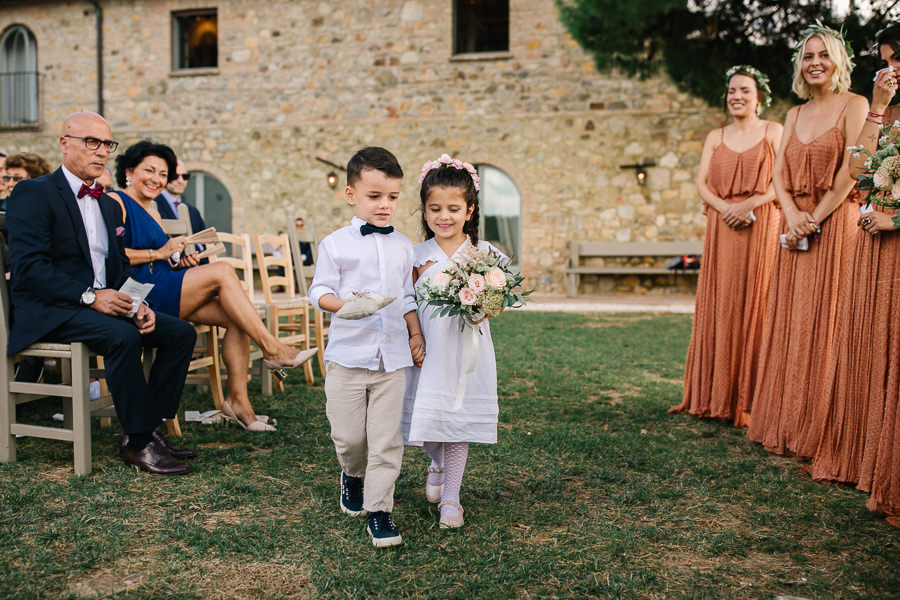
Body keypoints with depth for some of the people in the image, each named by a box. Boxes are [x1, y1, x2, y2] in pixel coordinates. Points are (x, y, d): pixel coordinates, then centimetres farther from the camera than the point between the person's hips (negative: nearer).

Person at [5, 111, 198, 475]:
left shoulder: (109, 205, 19)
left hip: (103, 304, 8)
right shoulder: (34, 193, -5)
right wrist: (89, 296, -25)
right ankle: (137, 442, -21)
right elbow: (29, 267, -17)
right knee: (122, 336, -34)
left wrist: (137, 306, -2)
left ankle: (148, 427, -5)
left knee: (181, 332, -9)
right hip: (48, 312, -8)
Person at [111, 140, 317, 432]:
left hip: (165, 293, 9)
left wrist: (181, 262, 2)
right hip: (138, 293, -9)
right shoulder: (115, 202, 0)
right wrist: (159, 253, -14)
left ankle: (238, 399, -13)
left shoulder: (152, 214, 26)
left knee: (235, 318, -12)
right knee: (222, 271, -22)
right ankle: (272, 349, -21)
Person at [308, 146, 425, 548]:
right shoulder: (335, 244, -2)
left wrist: (416, 334, 7)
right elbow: (320, 291, -4)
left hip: (393, 356, 2)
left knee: (387, 438, 2)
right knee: (347, 435, 7)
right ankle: (352, 474, 39)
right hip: (348, 353, -2)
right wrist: (346, 304, -23)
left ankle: (379, 508, 12)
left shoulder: (402, 246, 9)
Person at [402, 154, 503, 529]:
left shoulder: (483, 253, -1)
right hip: (427, 350, 1)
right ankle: (437, 465, 40)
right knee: (426, 414, 5)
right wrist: (420, 274, -11)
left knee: (459, 417, 4)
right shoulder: (417, 256, 2)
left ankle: (451, 497, 20)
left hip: (466, 349, -1)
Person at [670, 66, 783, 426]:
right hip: (722, 229, 3)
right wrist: (725, 207, -12)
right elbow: (701, 183, 5)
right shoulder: (716, 137, 16)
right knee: (720, 305, 2)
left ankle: (751, 397, 2)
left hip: (761, 227, -3)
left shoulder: (774, 132, 7)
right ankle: (717, 395, 8)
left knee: (755, 304, -5)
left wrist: (750, 204, -16)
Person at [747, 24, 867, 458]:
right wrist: (792, 214, -9)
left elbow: (850, 171, -11)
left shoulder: (854, 106, -2)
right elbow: (779, 173, 8)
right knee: (789, 322, 6)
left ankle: (820, 430, 2)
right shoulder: (794, 115, 16)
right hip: (796, 226, 6)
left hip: (836, 223, -6)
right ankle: (785, 423, 15)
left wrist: (814, 218, -14)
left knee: (825, 321, -7)